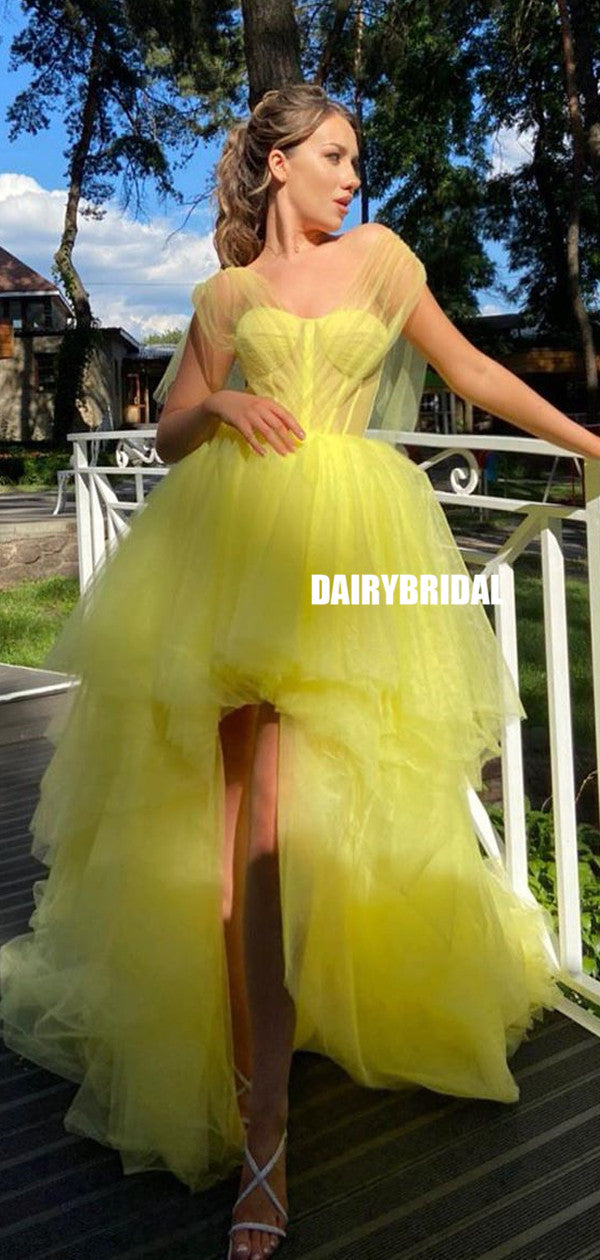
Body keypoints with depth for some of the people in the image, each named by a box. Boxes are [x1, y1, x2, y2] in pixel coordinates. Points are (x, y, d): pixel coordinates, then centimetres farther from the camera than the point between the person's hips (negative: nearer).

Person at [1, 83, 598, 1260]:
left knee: (326, 802, -9)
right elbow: (169, 434, 18)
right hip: (235, 541, 0)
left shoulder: (380, 255, 16)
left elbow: (472, 372, 20)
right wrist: (220, 403, -4)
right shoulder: (226, 294, 15)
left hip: (348, 544, 0)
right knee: (252, 804, -6)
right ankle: (263, 1123, 7)